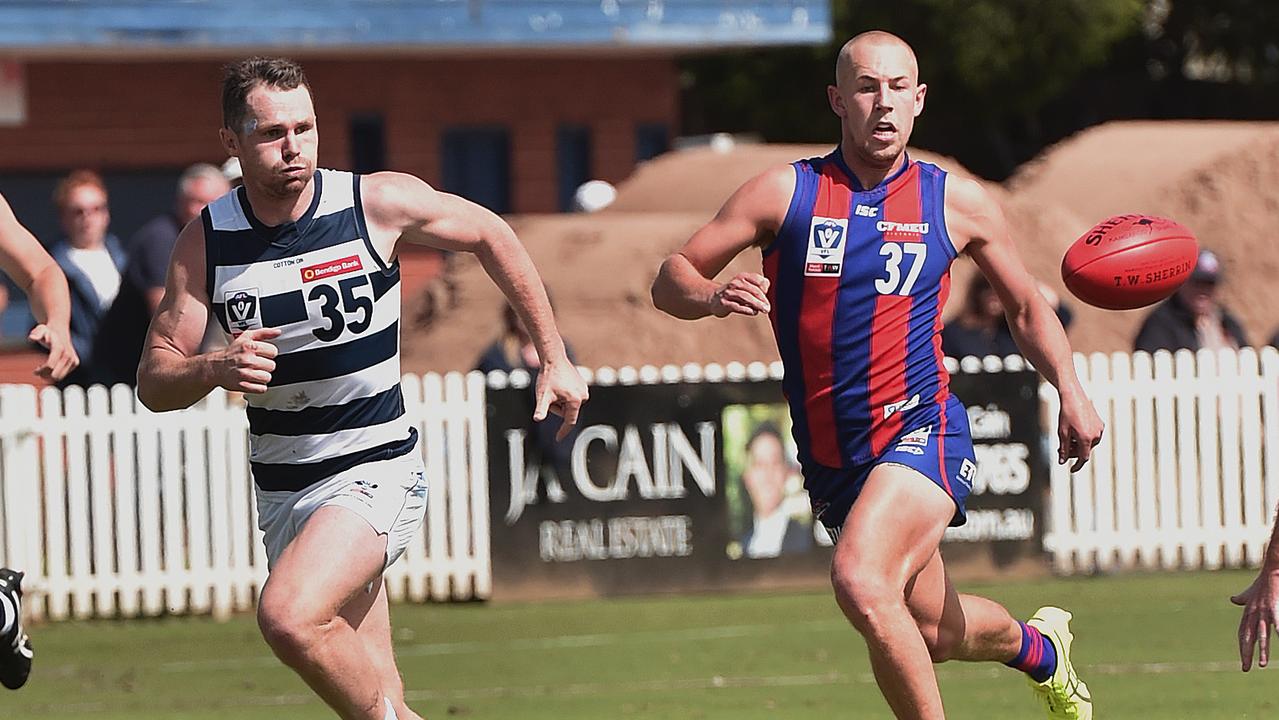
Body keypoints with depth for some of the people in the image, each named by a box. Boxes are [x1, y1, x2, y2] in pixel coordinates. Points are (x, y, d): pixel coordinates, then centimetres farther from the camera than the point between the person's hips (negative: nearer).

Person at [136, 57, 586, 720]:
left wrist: (555, 360, 11)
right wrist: (214, 369, -22)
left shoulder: (378, 203, -9)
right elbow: (154, 384, 0)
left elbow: (489, 236, 9)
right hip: (280, 488, 4)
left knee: (290, 617, -30)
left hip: (376, 472, -4)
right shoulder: (205, 241, -2)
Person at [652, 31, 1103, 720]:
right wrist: (714, 295, -25)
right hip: (830, 455, 3)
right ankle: (1039, 646, 50)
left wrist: (1070, 391, -2)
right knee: (931, 632, 16)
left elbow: (1025, 307, 14)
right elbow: (670, 281, -2)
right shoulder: (785, 191, -2)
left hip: (922, 432, -3)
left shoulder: (958, 203, 0)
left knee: (861, 582, -30)